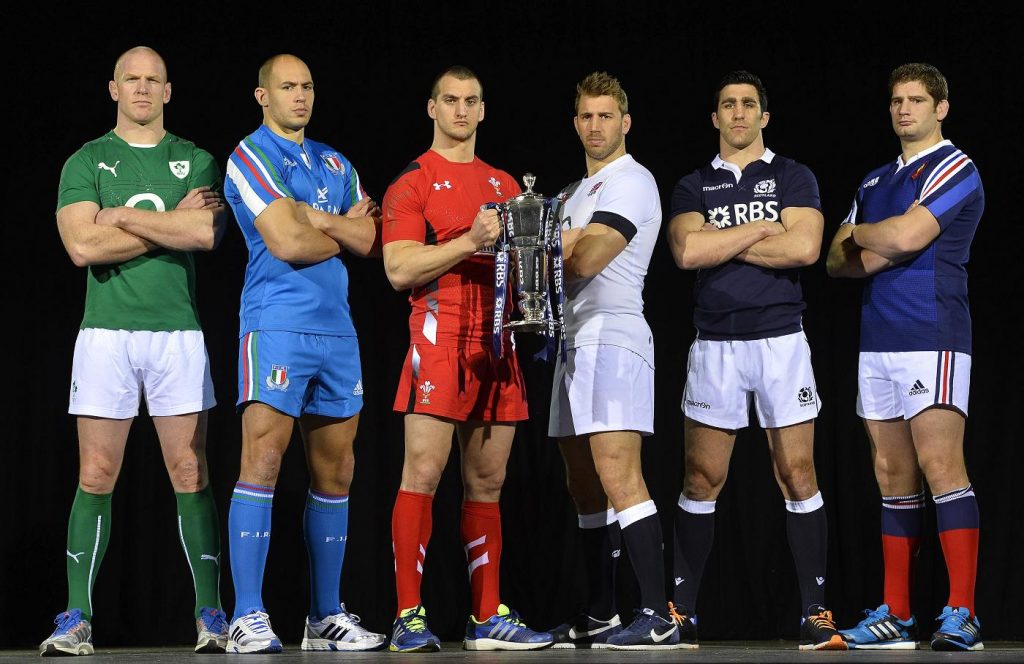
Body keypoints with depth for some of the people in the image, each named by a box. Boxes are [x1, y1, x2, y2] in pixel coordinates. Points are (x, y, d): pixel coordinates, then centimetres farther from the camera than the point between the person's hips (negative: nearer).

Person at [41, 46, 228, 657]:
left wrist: (124, 217, -8)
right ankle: (77, 619, 2)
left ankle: (211, 614, 3)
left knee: (191, 474, -1)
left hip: (179, 332, 1)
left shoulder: (197, 162, 10)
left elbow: (207, 234, -8)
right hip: (106, 332, -1)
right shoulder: (86, 162, 7)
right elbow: (82, 245, -8)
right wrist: (173, 224, -7)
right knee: (96, 477, -2)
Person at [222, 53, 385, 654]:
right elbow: (286, 242, -13)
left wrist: (313, 218, -6)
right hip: (277, 326, -7)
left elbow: (367, 238, 6)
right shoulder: (250, 156, -2)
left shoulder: (334, 163, 19)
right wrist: (342, 229, 2)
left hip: (337, 328, 7)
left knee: (335, 473, 6)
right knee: (262, 463, -12)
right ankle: (248, 618, -12)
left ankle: (328, 617, 12)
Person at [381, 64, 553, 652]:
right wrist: (470, 241, -17)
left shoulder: (504, 184, 20)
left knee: (488, 482, 7)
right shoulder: (411, 184, 1)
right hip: (440, 335, -6)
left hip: (497, 342, 6)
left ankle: (488, 617, 10)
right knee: (423, 473, -11)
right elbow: (399, 269, -9)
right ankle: (409, 617, -10)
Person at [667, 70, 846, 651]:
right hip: (715, 345, 1)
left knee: (798, 477, -4)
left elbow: (805, 247, -10)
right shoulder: (693, 187, 11)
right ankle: (683, 612, 7)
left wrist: (722, 244, -6)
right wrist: (763, 229, -6)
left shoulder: (794, 178, 7)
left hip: (781, 339, -1)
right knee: (702, 480, 1)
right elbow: (688, 251, -8)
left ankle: (817, 612, -1)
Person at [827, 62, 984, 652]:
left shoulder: (954, 168, -3)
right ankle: (896, 615, 10)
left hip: (931, 338, -8)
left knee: (941, 467, -14)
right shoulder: (875, 182, 21)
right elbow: (838, 260, 18)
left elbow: (905, 236, -16)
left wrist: (859, 233, 3)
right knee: (893, 477, 7)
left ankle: (963, 614, -15)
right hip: (878, 342, 8)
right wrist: (871, 256, -3)